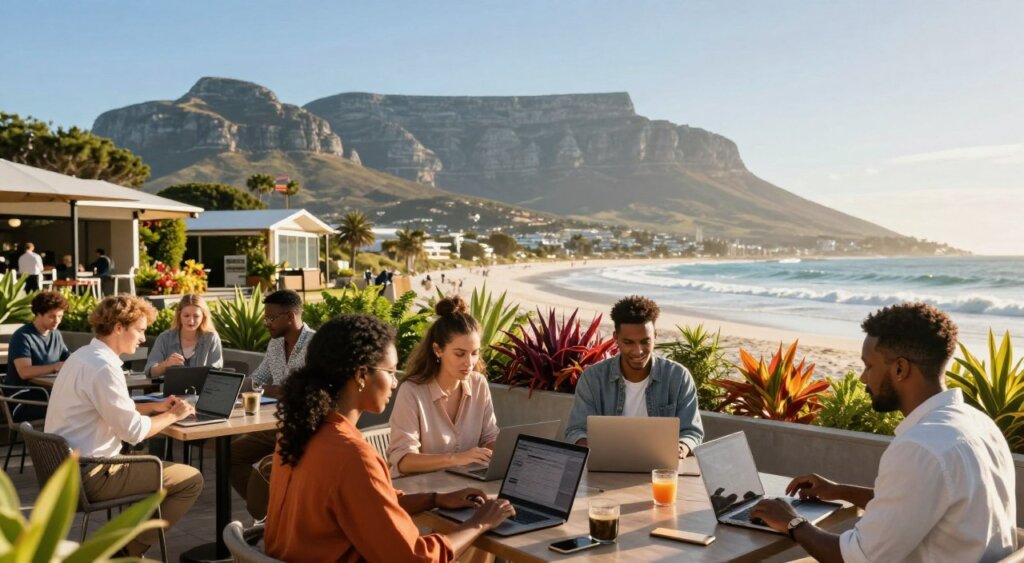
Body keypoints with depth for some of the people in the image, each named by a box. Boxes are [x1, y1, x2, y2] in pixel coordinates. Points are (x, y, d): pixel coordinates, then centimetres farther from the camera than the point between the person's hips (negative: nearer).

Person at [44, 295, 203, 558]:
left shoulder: (82, 355, 9)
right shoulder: (103, 367, -22)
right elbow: (134, 431, -22)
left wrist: (155, 406, 13)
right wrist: (173, 415, -6)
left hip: (68, 467, 11)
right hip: (90, 476, -11)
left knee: (154, 464, 29)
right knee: (191, 480, -7)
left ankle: (126, 539, 24)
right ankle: (130, 549, 6)